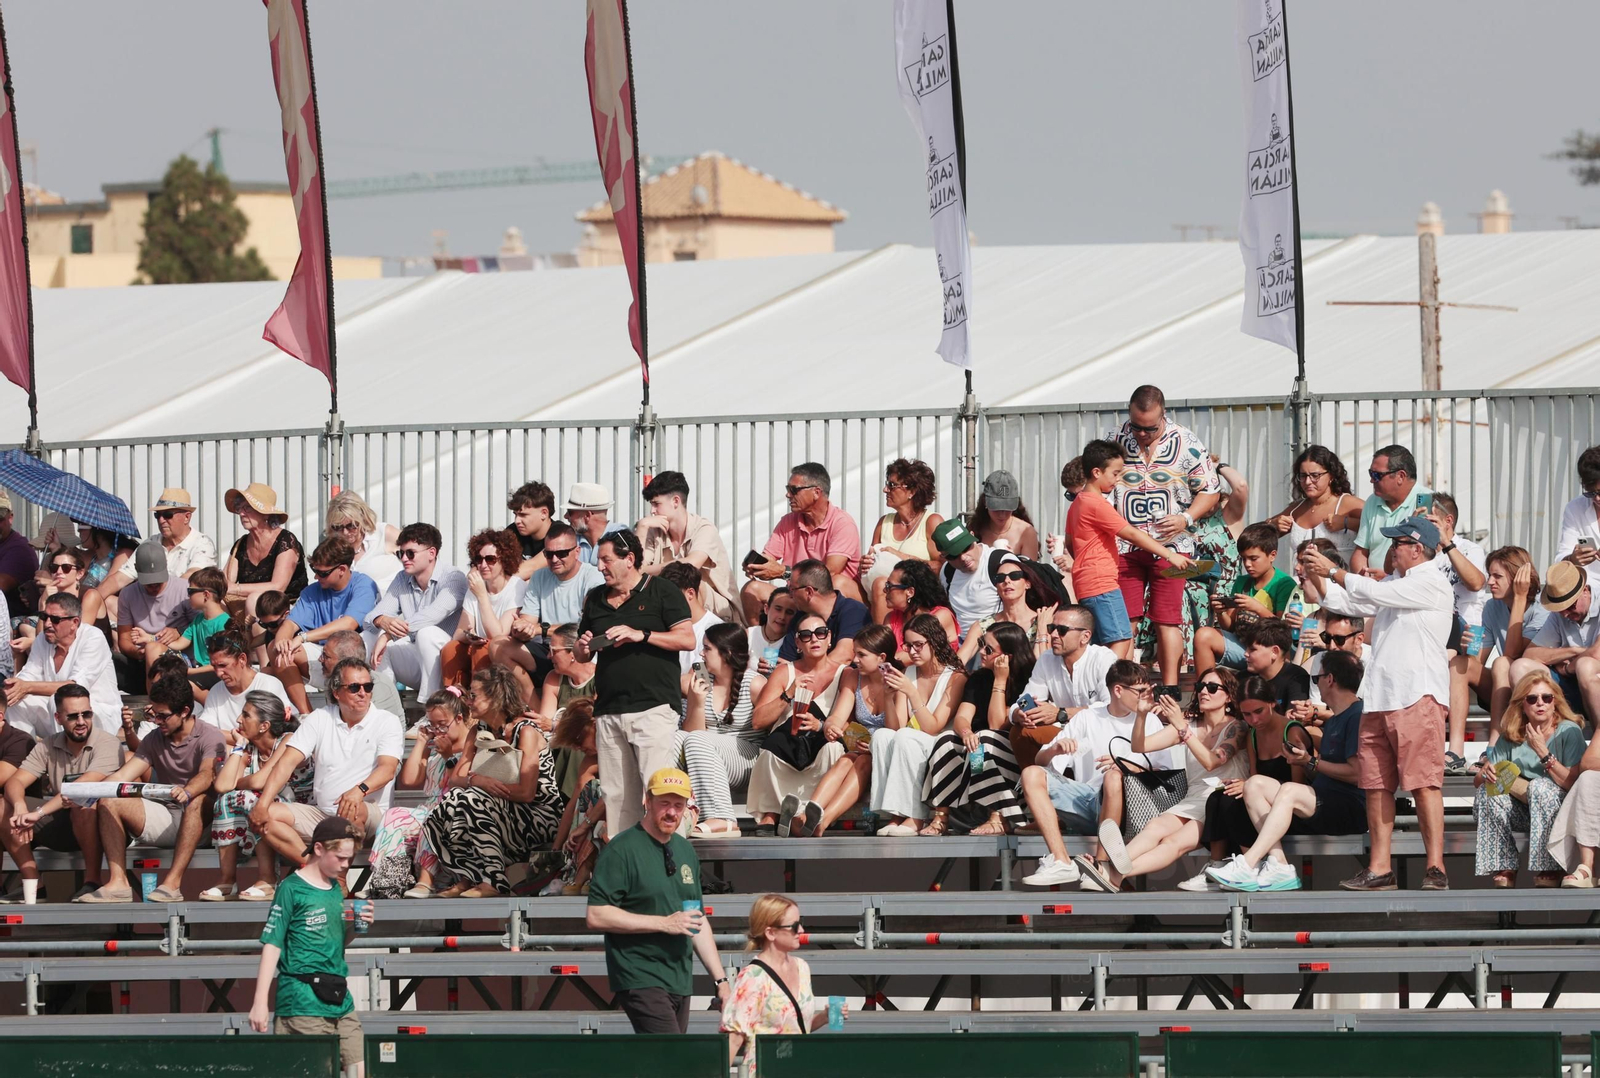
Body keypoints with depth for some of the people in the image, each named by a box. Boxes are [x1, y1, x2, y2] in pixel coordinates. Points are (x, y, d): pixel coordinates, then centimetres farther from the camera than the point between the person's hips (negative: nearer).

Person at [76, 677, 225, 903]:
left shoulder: (209, 737, -8)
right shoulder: (154, 739, 10)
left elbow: (207, 775, -28)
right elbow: (122, 776, 1)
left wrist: (186, 793, -50)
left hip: (199, 823, -6)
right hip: (166, 819, 6)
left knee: (199, 801, -39)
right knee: (109, 802, -12)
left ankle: (172, 883, -45)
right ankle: (118, 882, -25)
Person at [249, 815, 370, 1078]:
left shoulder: (335, 889, 16)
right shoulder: (292, 888, -5)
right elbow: (272, 945, -8)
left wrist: (353, 926, 4)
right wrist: (260, 1003, -13)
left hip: (341, 1003, 7)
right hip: (303, 1004, -7)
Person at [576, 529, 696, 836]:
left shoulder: (661, 592, 2)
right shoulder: (595, 599, 19)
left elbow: (687, 639, -5)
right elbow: (580, 654, 26)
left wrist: (641, 635, -14)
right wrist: (584, 647, 1)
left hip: (654, 706, -6)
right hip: (608, 712, 6)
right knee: (615, 796, 5)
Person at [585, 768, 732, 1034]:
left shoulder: (685, 851, 18)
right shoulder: (622, 850, -7)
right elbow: (596, 916, -15)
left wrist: (720, 979, 20)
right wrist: (665, 924, -15)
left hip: (680, 981, 8)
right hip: (640, 979, -8)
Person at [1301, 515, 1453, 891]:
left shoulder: (1432, 584, -4)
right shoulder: (1395, 583, 23)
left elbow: (1374, 593, -10)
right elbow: (1346, 602, 25)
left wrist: (1332, 570, 0)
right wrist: (1315, 576, 12)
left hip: (1418, 694, -9)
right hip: (1379, 696, 9)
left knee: (1424, 783, -13)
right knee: (1376, 786, 6)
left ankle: (1436, 868, -15)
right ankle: (1379, 869, 8)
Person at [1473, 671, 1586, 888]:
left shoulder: (1568, 732, -8)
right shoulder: (1511, 738, 4)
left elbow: (1573, 783, -20)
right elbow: (1478, 781, 2)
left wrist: (1544, 754, -24)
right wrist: (1485, 773, -21)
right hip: (1526, 813, 4)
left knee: (1540, 787, -34)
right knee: (1487, 791, -20)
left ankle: (1548, 878, -35)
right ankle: (1503, 875, -23)